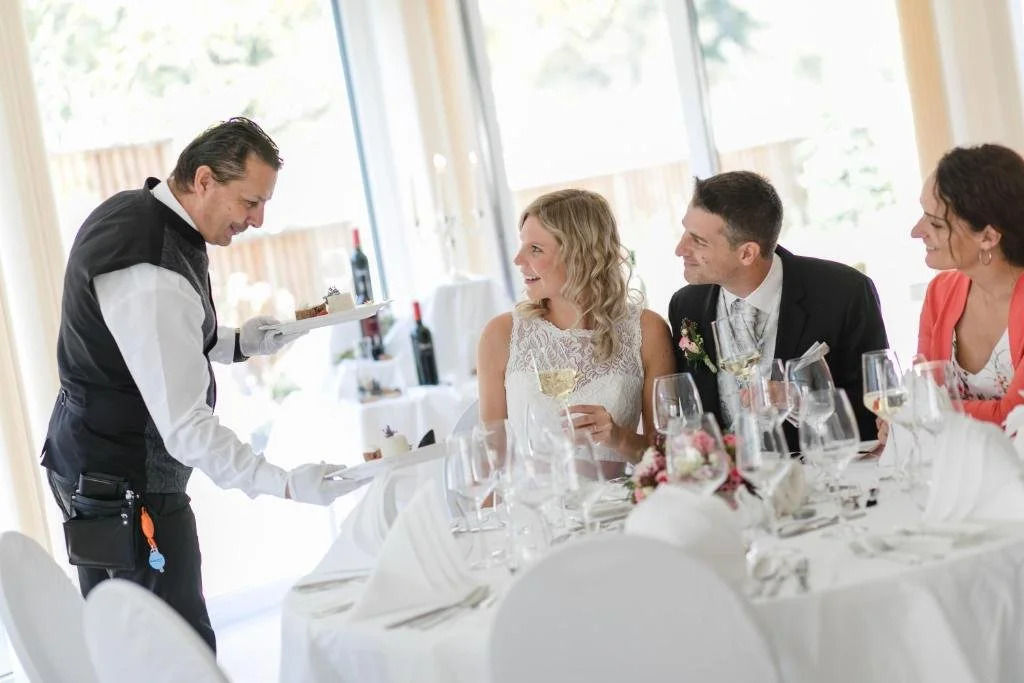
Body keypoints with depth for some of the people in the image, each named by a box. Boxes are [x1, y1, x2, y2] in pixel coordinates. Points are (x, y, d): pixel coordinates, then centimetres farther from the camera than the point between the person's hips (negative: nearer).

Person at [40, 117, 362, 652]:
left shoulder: (130, 210, 6)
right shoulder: (153, 275, -27)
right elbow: (186, 426, -28)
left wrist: (237, 343, 7)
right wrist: (286, 484, -29)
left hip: (97, 462, 10)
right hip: (128, 483, -10)